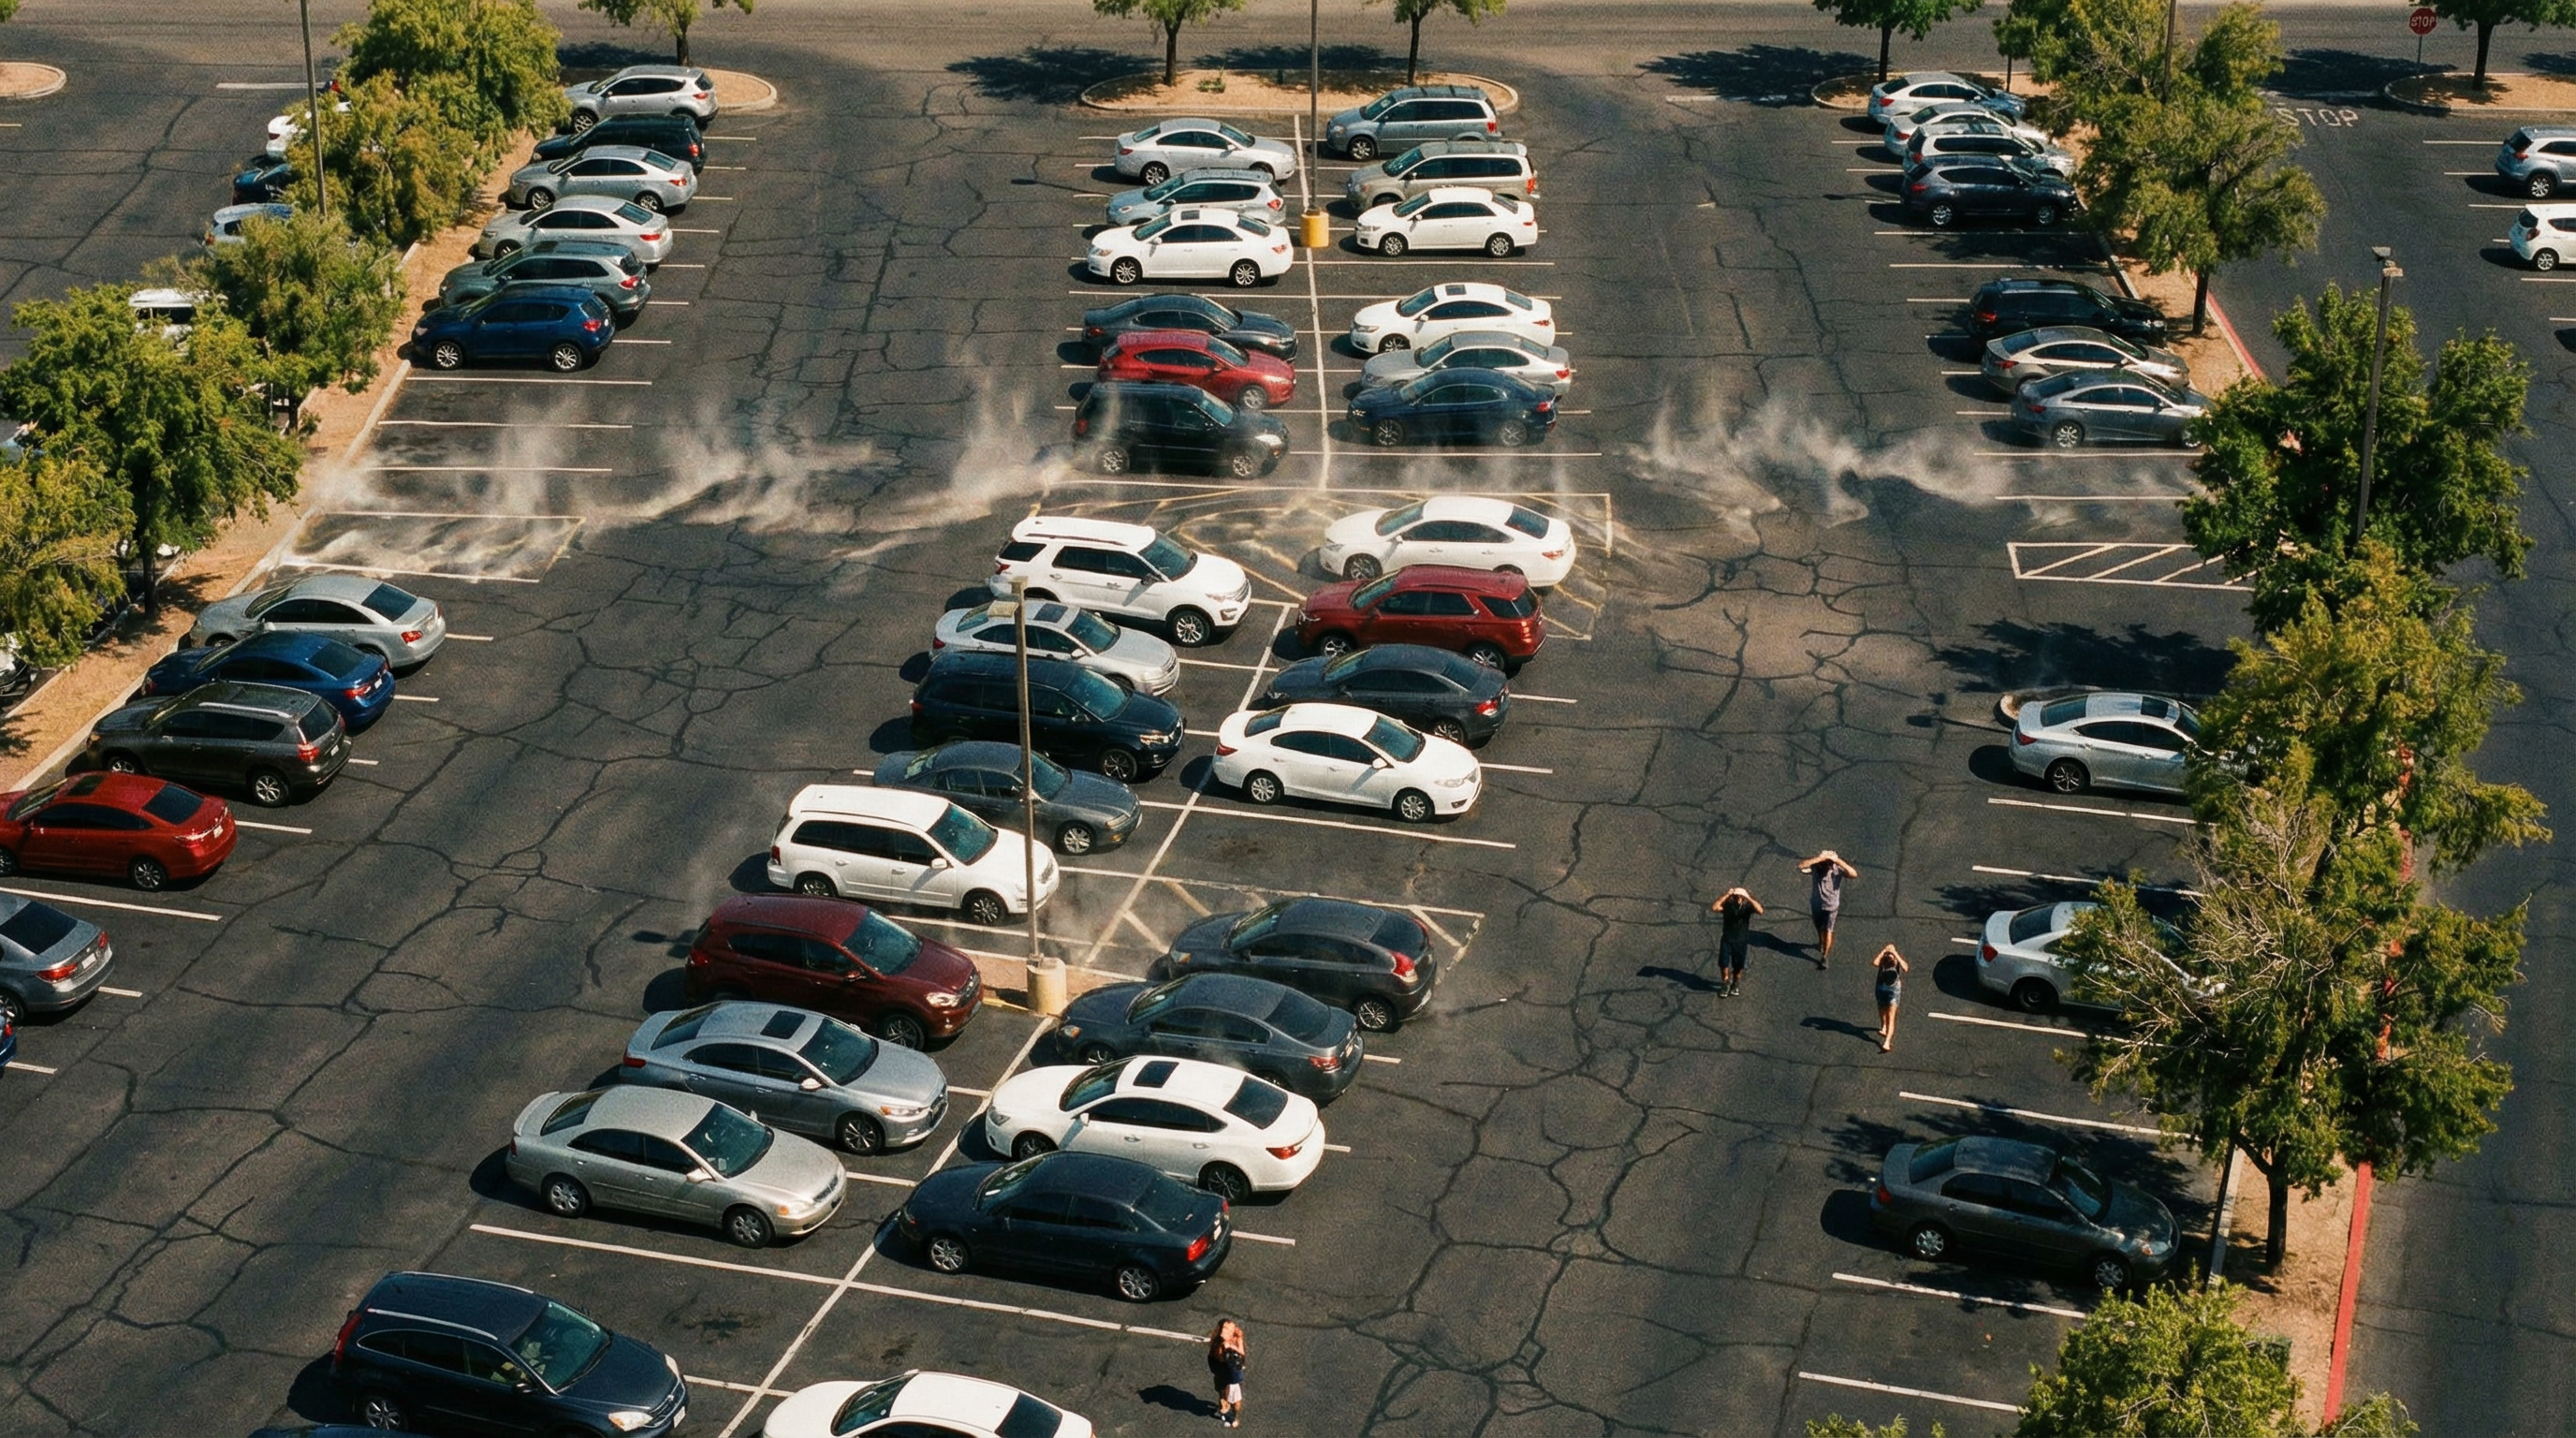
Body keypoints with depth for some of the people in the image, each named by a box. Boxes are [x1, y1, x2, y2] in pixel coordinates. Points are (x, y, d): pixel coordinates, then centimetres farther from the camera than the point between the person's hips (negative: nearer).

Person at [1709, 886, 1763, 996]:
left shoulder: (1747, 905, -12)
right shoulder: (1727, 904, -11)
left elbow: (1760, 910, -31)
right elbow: (1714, 908, -29)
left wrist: (1748, 898, -37)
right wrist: (1726, 895, -32)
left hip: (1741, 941, 0)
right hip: (1726, 940, 0)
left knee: (1738, 966, 10)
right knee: (1723, 963, -2)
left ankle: (1736, 984, 34)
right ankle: (1726, 983, 22)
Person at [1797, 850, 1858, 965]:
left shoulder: (1837, 869, -25)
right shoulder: (1815, 868, -24)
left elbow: (1854, 874, -40)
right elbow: (1800, 867, -42)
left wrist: (1838, 860, -46)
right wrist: (1818, 859, -47)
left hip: (1831, 907, -2)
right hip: (1816, 905, 2)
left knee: (1828, 931, 1)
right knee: (1819, 929, 25)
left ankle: (1824, 957, 18)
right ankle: (1821, 943, 56)